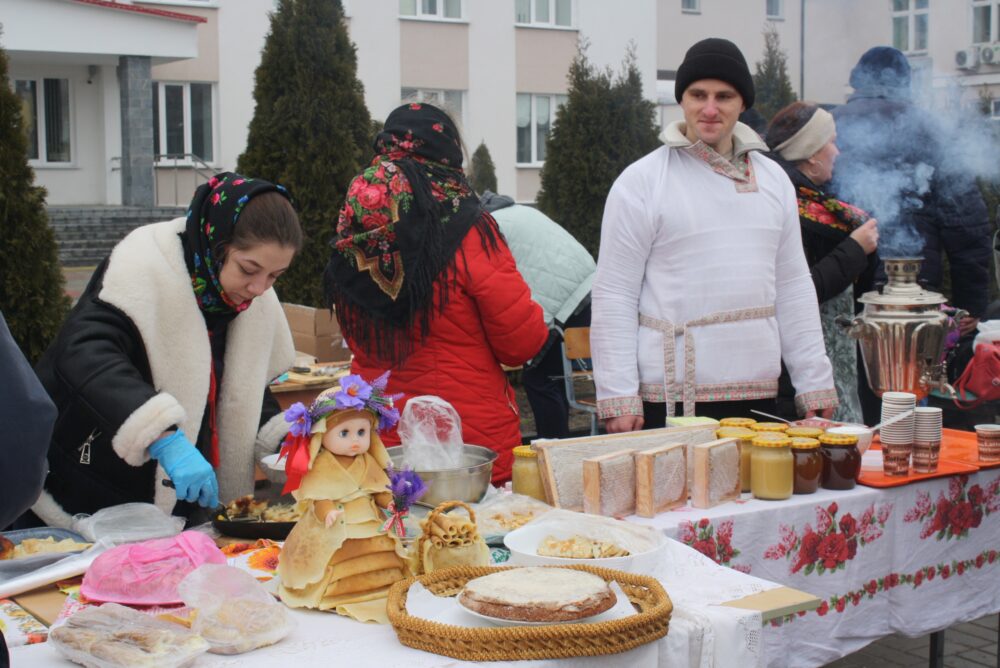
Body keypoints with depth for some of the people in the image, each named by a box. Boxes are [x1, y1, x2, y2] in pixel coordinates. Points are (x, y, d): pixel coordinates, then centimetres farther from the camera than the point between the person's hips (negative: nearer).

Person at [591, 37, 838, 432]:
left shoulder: (773, 179, 12)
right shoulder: (641, 182, -3)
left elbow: (794, 288, 14)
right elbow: (614, 297, -6)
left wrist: (814, 385, 10)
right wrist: (618, 398, -11)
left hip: (759, 395, 5)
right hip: (670, 401, -4)